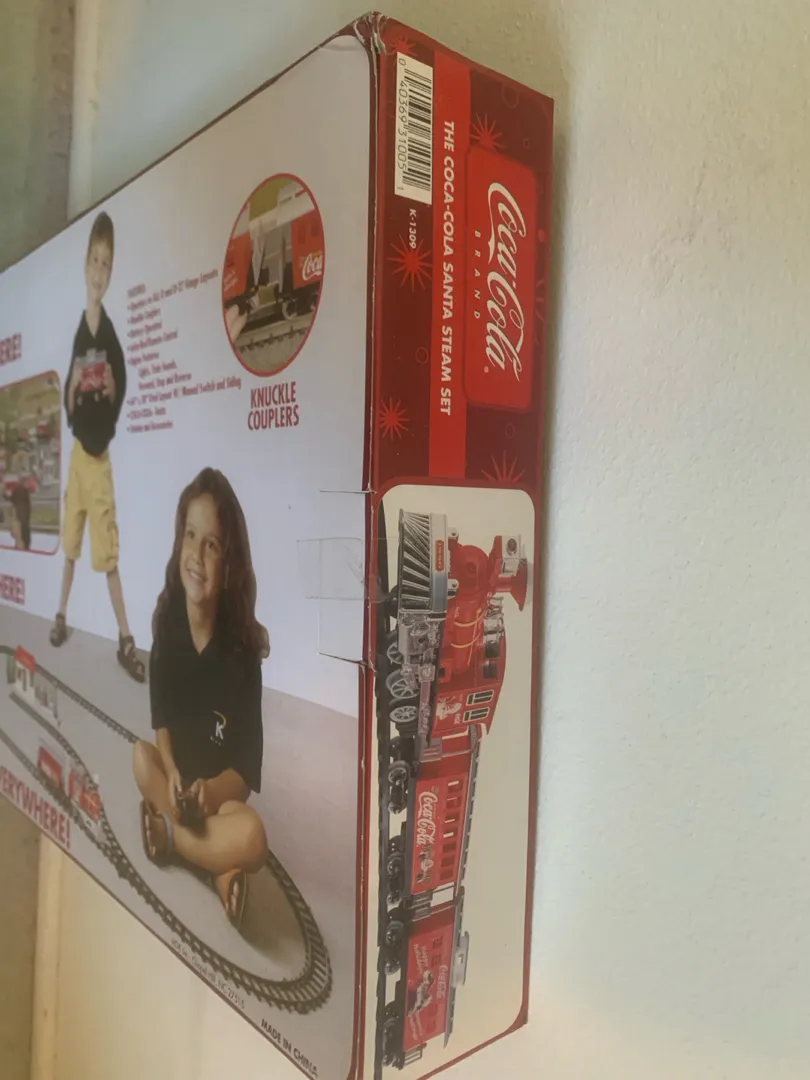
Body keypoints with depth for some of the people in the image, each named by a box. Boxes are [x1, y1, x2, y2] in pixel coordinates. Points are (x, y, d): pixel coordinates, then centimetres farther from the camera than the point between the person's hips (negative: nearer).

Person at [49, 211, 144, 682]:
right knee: (71, 542, 16)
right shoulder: (79, 331, 7)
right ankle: (62, 615, 33)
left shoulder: (112, 334, -4)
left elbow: (122, 393, -2)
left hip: (102, 448, -4)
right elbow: (67, 400, 8)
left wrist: (111, 390, -19)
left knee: (109, 550, -5)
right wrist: (73, 390, -10)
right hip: (77, 444, 4)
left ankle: (126, 639, 0)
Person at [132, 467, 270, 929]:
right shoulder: (167, 619, -10)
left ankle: (169, 834, -10)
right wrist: (171, 770, -16)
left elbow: (249, 767, -13)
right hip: (176, 779, 5)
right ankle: (219, 870, -17)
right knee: (138, 755, -24)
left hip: (223, 793, -5)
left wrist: (212, 790, -30)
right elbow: (160, 718, 0)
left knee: (253, 837, -31)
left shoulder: (242, 645, -19)